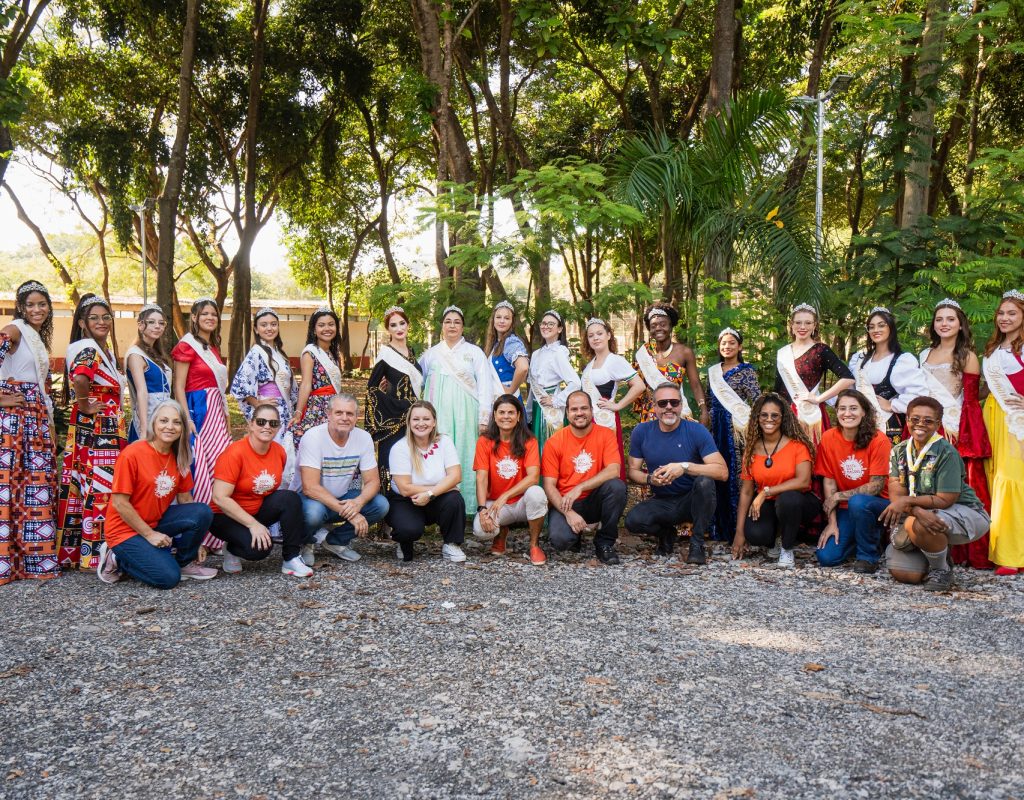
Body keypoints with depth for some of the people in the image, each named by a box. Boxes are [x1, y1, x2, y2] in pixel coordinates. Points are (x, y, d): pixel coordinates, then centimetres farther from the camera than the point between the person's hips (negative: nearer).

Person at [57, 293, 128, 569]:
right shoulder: (88, 350, -13)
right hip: (95, 433, -9)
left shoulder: (104, 350, 16)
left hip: (108, 432, 9)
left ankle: (72, 552, 18)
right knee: (99, 491, -6)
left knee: (85, 489, 11)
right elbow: (80, 378, -34)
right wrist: (84, 405, -20)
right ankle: (92, 554, 0)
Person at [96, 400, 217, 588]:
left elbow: (185, 499, 6)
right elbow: (120, 503, -17)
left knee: (203, 512, -19)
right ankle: (118, 558, 3)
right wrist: (150, 534, -15)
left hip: (157, 522, 6)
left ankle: (184, 563, 2)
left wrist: (195, 538, 1)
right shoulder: (132, 454, -18)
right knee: (168, 577, -22)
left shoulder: (180, 458, 1)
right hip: (126, 530, -6)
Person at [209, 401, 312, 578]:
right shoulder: (235, 453, -23)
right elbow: (220, 498, -26)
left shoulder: (279, 452, -4)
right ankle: (232, 549, 5)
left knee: (291, 498, -21)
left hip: (258, 510, 6)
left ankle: (291, 559, -12)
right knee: (259, 547, -30)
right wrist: (253, 524, -27)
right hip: (226, 516, -6)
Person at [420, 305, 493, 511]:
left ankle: (467, 506, -1)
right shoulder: (431, 354, 16)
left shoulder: (474, 352, 8)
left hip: (465, 416, -2)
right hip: (439, 415, 2)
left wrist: (484, 419, -6)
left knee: (464, 458, -4)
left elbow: (485, 386, 2)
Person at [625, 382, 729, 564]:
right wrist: (650, 479, -21)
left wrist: (685, 466, -33)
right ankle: (666, 533, 9)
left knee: (705, 481, -34)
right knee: (633, 520, -28)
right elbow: (633, 471, 1)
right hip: (661, 503, 2)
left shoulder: (696, 431, -12)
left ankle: (697, 544, -14)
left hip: (691, 500, -2)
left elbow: (722, 472, -21)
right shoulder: (642, 432, -4)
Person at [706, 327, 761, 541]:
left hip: (737, 428, -5)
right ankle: (720, 527, 13)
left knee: (737, 473, -6)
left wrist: (749, 425, -17)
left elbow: (757, 401, -7)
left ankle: (738, 528, 1)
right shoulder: (713, 371, 16)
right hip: (718, 429, 5)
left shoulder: (746, 370, 0)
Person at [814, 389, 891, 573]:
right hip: (846, 509, 4)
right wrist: (832, 522, -9)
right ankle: (864, 536, 19)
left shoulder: (878, 440, -15)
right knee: (826, 557, -12)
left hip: (878, 503, -3)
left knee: (857, 502, -38)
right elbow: (829, 482, -3)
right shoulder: (828, 438, -6)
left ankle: (868, 556, -12)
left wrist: (838, 496, -15)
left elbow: (877, 486, -15)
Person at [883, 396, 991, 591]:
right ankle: (941, 548, 23)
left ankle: (942, 570, -8)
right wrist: (918, 510, -31)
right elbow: (896, 495, -11)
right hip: (924, 515, 6)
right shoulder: (899, 452, 0)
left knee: (916, 525, -36)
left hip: (964, 512, -6)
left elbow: (945, 500, -20)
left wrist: (907, 501, -25)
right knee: (900, 573, -7)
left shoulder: (947, 453, -16)